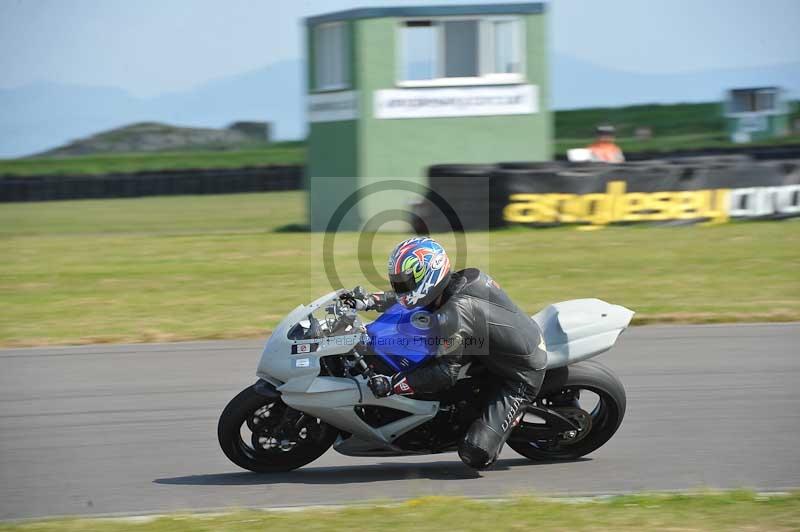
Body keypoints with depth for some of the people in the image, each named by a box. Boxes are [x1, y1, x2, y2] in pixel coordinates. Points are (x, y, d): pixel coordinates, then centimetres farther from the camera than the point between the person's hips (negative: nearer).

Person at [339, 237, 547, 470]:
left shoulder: (455, 313, -30)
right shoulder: (460, 280, -2)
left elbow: (445, 373, -27)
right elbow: (405, 298, 15)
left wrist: (390, 385, -24)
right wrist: (367, 301, 4)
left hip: (520, 378, -9)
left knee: (475, 456, -17)